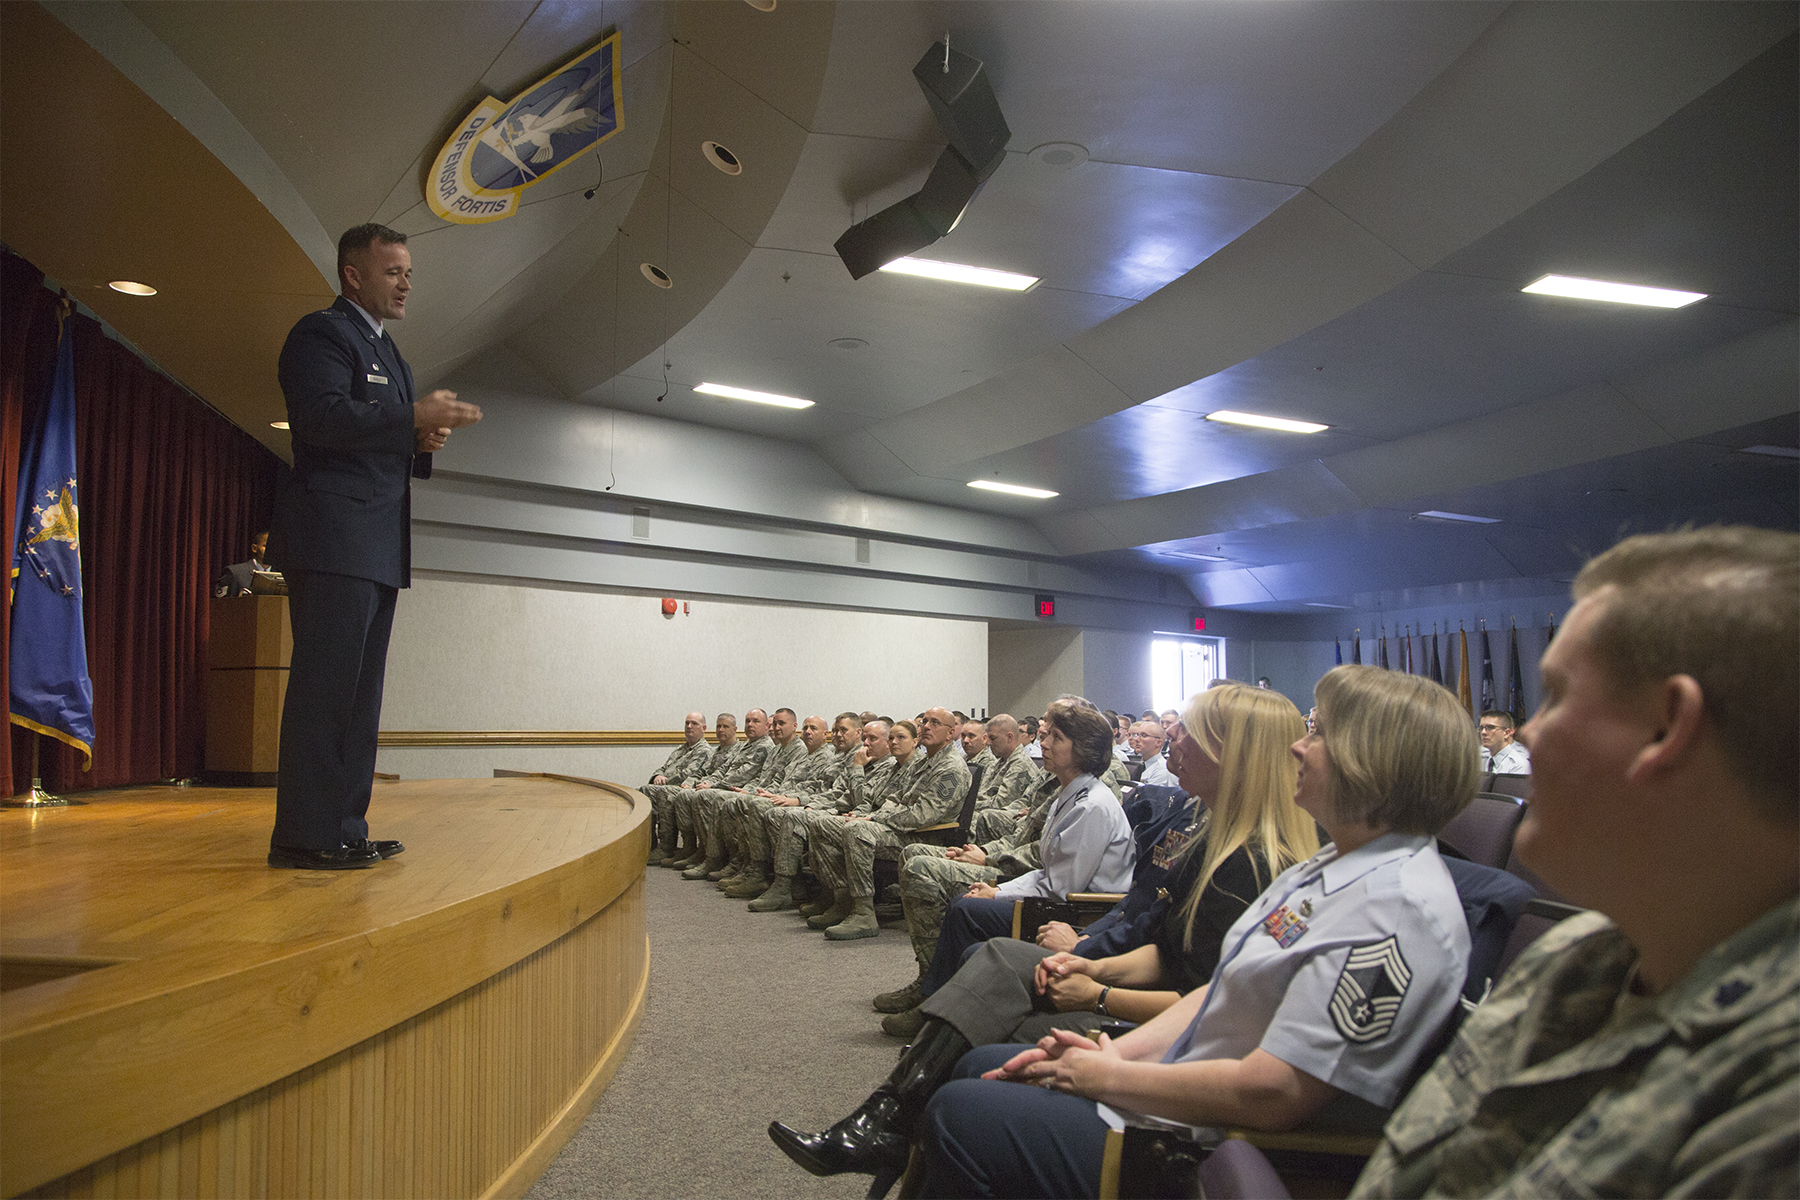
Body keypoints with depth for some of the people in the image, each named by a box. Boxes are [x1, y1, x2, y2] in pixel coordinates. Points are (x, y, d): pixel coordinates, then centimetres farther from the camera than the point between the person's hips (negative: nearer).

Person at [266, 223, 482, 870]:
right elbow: (323, 416, -17)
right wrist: (416, 416, -15)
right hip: (334, 537, -9)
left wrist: (424, 441, 8)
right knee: (326, 683, -10)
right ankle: (303, 835, -6)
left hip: (377, 548, 9)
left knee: (359, 690, 8)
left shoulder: (387, 353, 27)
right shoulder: (321, 332, -1)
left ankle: (344, 829, 13)